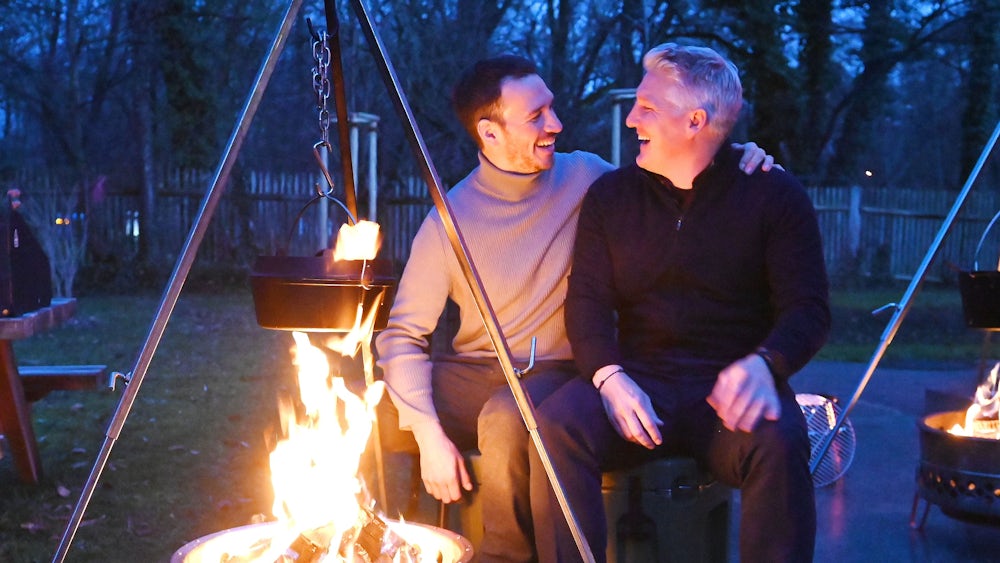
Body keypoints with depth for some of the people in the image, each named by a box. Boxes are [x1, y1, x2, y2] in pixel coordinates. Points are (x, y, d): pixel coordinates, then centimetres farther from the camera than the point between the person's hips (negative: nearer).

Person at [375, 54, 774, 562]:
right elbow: (404, 333, -6)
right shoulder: (449, 219, -5)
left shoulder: (586, 177, -2)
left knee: (507, 420, -35)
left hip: (557, 370, -1)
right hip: (476, 372, 1)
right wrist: (429, 432, -19)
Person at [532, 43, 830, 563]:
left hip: (731, 388, -2)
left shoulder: (773, 194, 5)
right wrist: (609, 376, -17)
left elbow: (808, 308, -2)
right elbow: (587, 302, 5)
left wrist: (763, 364, -25)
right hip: (638, 382, 2)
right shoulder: (610, 196, 12)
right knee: (557, 424, -28)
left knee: (778, 441, -35)